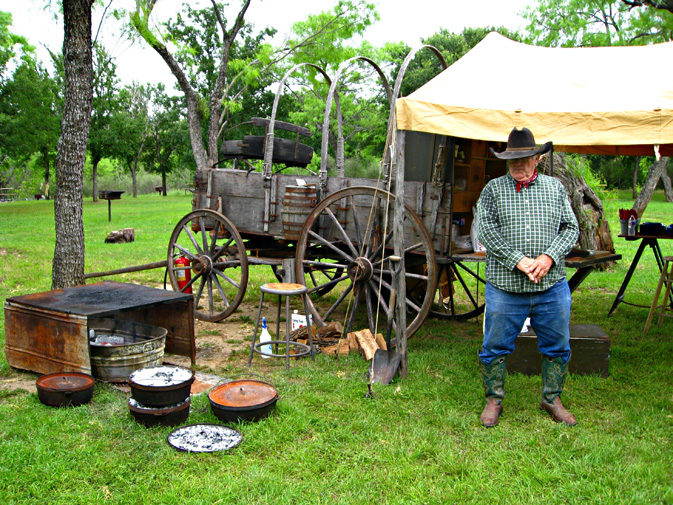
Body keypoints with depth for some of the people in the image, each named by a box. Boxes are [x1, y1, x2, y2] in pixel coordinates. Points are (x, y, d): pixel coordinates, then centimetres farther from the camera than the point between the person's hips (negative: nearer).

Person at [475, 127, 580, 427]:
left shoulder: (555, 188, 10)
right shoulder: (493, 189, 3)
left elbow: (570, 228, 7)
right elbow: (486, 230, -7)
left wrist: (549, 257, -11)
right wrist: (519, 261, -17)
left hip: (552, 288, 2)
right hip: (505, 288, -2)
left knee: (557, 348, 12)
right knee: (495, 348, 6)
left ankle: (552, 399, 32)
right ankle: (494, 400, 24)